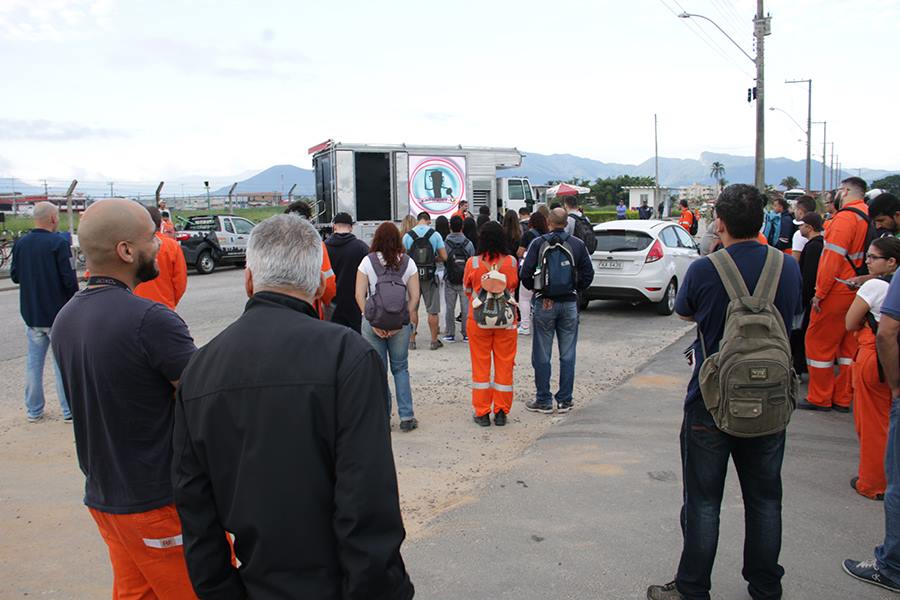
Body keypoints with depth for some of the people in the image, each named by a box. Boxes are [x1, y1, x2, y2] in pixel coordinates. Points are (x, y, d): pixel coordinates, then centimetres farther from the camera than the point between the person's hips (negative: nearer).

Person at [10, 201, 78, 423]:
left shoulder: (20, 243, 1)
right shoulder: (59, 243, -16)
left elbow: (15, 276, 9)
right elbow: (70, 280, -18)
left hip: (31, 313, 5)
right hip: (58, 314, -5)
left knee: (34, 361, 13)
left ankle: (33, 411, 22)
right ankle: (69, 411, 11)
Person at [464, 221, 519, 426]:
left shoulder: (472, 263, -10)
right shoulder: (512, 262, -6)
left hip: (479, 320, -1)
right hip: (506, 320, 1)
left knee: (481, 365, 9)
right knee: (504, 365, 10)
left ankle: (482, 412, 14)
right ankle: (501, 412, 16)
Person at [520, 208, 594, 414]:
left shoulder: (538, 243, -7)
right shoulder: (578, 244, 0)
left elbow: (526, 273, -11)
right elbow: (588, 275, 1)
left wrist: (535, 289, 7)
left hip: (543, 304, -2)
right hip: (569, 304, 2)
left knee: (542, 355, 7)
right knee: (567, 355, 10)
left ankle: (543, 401, 11)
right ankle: (564, 401, 14)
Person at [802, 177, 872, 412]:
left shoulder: (845, 218, -16)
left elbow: (833, 259, -20)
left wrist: (820, 293, -16)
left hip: (838, 292, -8)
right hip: (859, 293, 8)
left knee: (818, 342, 2)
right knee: (849, 345, 13)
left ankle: (820, 398, 8)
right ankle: (843, 399, 20)